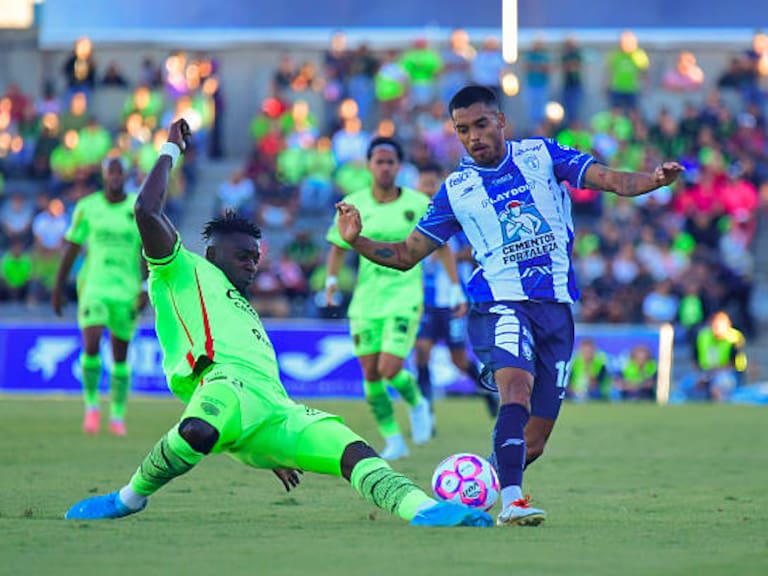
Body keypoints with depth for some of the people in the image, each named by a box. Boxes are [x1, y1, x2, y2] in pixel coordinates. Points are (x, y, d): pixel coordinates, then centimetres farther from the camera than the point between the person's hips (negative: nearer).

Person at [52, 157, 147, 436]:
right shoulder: (87, 207, 3)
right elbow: (71, 248, 9)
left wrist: (145, 288, -13)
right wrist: (58, 288, 10)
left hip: (126, 291, 1)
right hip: (93, 286, -1)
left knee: (120, 355, 6)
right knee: (91, 345, -18)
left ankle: (118, 415, 18)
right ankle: (91, 405, -1)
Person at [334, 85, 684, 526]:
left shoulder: (542, 155, 8)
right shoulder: (456, 190, 8)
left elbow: (610, 180, -1)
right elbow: (406, 255, 13)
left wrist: (655, 180, -20)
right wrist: (357, 241, -4)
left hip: (557, 305, 2)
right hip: (501, 303, -2)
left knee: (533, 443, 3)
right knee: (517, 386, -32)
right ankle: (511, 502, -38)